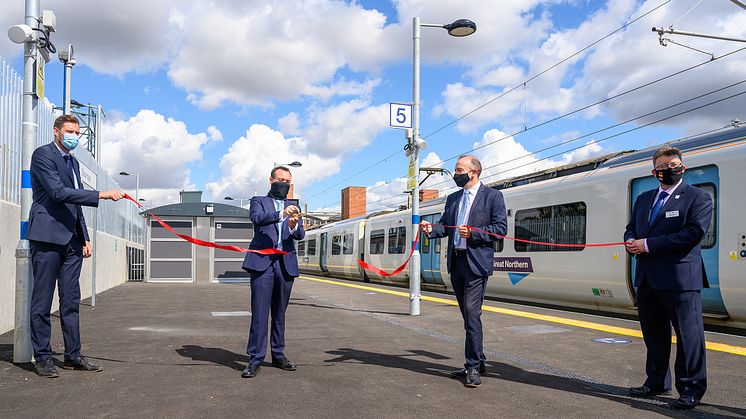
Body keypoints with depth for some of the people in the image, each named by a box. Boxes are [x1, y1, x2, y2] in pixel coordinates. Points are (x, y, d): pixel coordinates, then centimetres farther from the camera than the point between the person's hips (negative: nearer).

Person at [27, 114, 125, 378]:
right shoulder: (43, 155, -5)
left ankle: (73, 355, 14)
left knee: (71, 300, 8)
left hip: (71, 239, 8)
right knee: (42, 301, -1)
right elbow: (58, 192, -17)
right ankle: (42, 357, 7)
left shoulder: (73, 162, 20)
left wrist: (84, 238, 17)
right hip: (47, 236, -8)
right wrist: (102, 195, -22)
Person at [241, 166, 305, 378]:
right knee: (259, 312, -6)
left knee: (280, 312, 10)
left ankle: (278, 355, 20)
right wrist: (281, 214, -28)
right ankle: (255, 359, -1)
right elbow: (256, 217, -12)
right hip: (262, 261, -3)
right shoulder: (258, 201, 11)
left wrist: (294, 226, -18)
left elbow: (300, 235, 6)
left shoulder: (294, 208, 21)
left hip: (285, 264, 4)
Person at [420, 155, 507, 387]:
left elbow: (501, 227, -7)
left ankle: (473, 367, -5)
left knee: (471, 312, -12)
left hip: (476, 263, -7)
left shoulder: (493, 196, -1)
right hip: (456, 263, 7)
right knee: (468, 315, 13)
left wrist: (473, 233, -18)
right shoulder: (452, 198, 18)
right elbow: (445, 225, 15)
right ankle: (477, 362, 24)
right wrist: (432, 229, -6)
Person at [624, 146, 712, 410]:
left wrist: (648, 245, -18)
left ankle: (691, 389, 15)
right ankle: (657, 383, 29)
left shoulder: (697, 198, -4)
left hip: (679, 279, -7)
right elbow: (631, 227, 21)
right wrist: (631, 242, -4)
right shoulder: (644, 198, 17)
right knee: (654, 335, 16)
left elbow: (693, 233, -17)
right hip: (647, 279, 7)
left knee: (688, 335, 2)